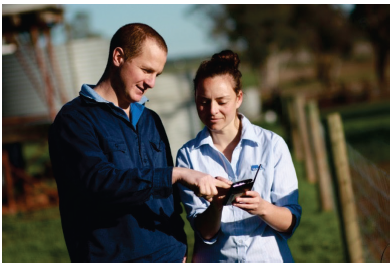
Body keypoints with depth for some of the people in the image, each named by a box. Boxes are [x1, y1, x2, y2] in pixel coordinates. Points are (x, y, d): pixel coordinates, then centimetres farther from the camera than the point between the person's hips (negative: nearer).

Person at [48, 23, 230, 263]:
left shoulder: (151, 120, 14)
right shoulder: (75, 119, -8)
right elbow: (99, 182, -22)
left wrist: (181, 249, 9)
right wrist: (176, 174, -24)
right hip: (111, 257, -6)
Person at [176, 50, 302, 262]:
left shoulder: (272, 144, 2)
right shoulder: (188, 155, 3)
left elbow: (290, 222, 1)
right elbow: (204, 232, 0)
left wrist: (262, 208, -17)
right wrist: (216, 205, -18)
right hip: (215, 261, 1)